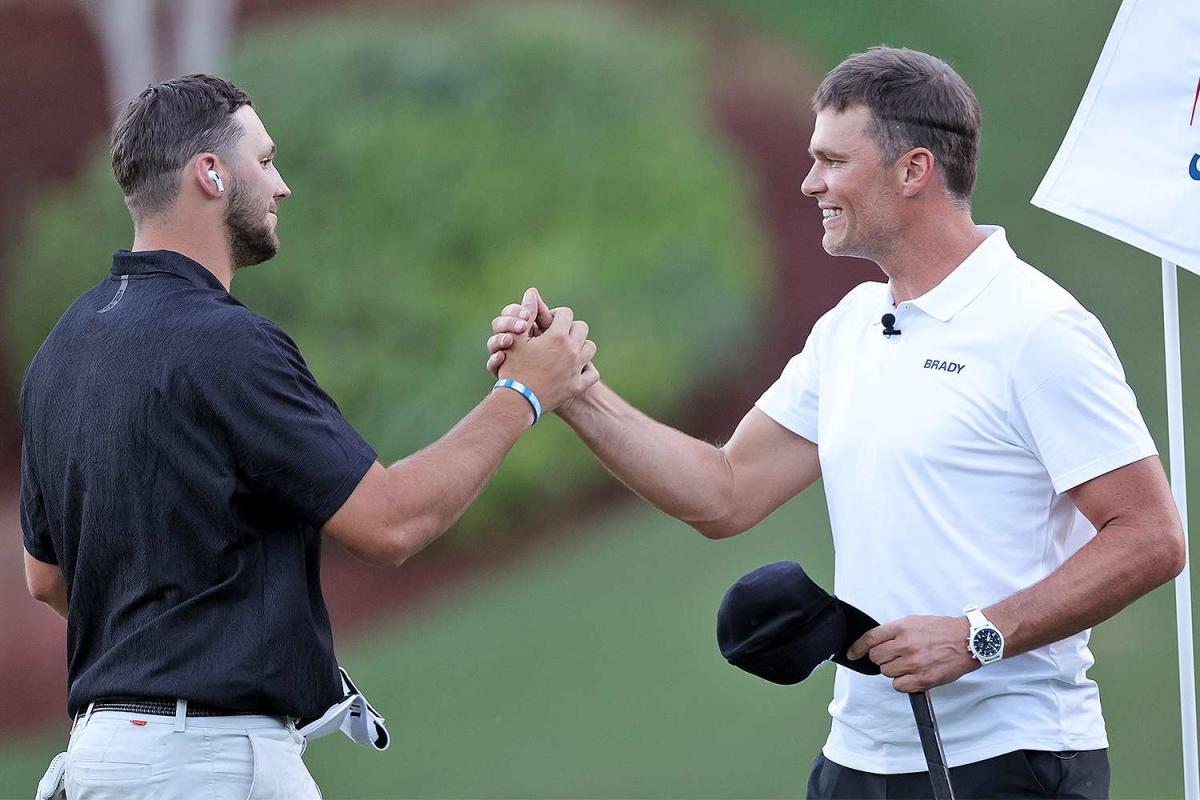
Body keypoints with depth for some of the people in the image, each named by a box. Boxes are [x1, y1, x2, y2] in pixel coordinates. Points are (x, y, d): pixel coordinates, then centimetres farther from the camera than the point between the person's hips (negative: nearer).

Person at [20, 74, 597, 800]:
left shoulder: (68, 343, 12)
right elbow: (390, 522, -14)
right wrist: (522, 396, -4)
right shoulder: (223, 345, -15)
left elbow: (46, 575, 19)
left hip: (105, 740, 9)